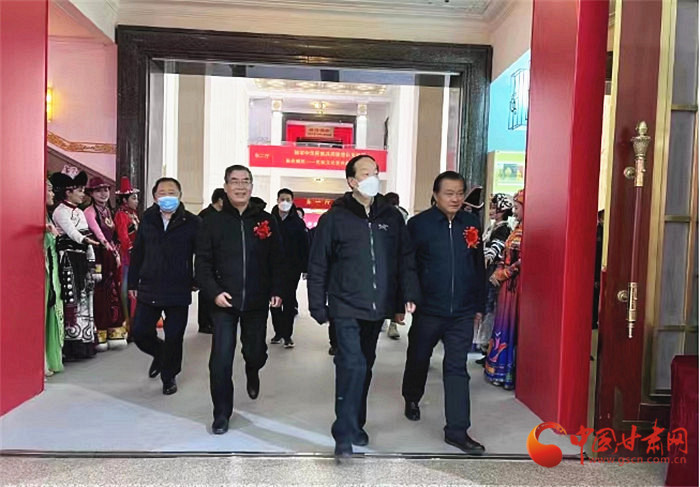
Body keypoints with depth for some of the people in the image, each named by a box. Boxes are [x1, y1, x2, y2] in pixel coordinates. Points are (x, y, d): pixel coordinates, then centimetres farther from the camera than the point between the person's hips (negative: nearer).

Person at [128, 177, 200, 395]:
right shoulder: (147, 221, 4)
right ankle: (159, 354, 38)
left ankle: (169, 376, 28)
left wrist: (197, 282, -6)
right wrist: (133, 283, 8)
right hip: (148, 289, 3)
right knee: (140, 332, 6)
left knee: (174, 338, 5)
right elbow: (137, 253, 9)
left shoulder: (192, 223, -6)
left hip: (178, 292, -3)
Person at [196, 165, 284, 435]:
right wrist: (214, 292, -13)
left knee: (256, 352, 14)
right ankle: (222, 414, 12)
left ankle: (252, 372, 51)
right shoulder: (213, 222, 0)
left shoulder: (266, 220, 3)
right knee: (221, 359, -4)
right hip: (224, 302, -1)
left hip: (257, 302, 1)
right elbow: (203, 263, -1)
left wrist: (277, 291, -3)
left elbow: (277, 260, 5)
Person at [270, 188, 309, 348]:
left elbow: (305, 246, -2)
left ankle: (287, 335, 9)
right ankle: (278, 332, 22)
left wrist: (305, 267, -7)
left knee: (289, 301, 2)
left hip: (292, 268, -2)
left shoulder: (298, 222, -1)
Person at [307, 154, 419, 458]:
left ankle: (356, 424, 31)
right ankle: (345, 434, 1)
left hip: (377, 308, 4)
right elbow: (318, 266, -2)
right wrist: (318, 306, -3)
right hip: (346, 308, -4)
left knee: (364, 366, 15)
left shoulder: (391, 216, 7)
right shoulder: (334, 218, -4)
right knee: (352, 365, -11)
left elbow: (405, 259, 9)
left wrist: (408, 295, 0)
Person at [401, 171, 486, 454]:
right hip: (427, 310, -2)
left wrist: (479, 306, 10)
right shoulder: (419, 224, -8)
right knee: (418, 359, 18)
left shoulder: (472, 224, 3)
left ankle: (457, 431, 11)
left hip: (462, 313, 2)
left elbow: (479, 268, 9)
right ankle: (411, 399, 46)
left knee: (457, 369, 4)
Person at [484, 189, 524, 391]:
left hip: (517, 286, -9)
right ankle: (500, 369, 22)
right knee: (503, 326, 12)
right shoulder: (517, 229, 15)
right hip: (507, 285, 9)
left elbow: (523, 261, -18)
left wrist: (503, 274, -11)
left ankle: (510, 373, 9)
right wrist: (498, 273, 2)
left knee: (511, 327, -2)